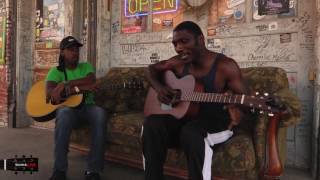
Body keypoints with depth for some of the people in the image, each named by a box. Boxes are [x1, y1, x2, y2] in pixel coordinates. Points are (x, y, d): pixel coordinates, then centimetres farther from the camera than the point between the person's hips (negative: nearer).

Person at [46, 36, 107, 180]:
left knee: (99, 113, -34)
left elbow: (91, 80, -10)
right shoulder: (56, 71, 6)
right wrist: (80, 88, -21)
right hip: (67, 108, -1)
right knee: (64, 114, -38)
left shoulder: (86, 66, 14)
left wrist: (65, 85, -19)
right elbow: (49, 93, -14)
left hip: (86, 107, 2)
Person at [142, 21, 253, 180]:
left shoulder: (225, 66, -13)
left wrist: (238, 114, -38)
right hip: (184, 116, 5)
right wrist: (159, 87, -5)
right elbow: (151, 69, 17)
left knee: (191, 132, -38)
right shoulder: (178, 63, 2)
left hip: (217, 122, -4)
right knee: (152, 124, -23)